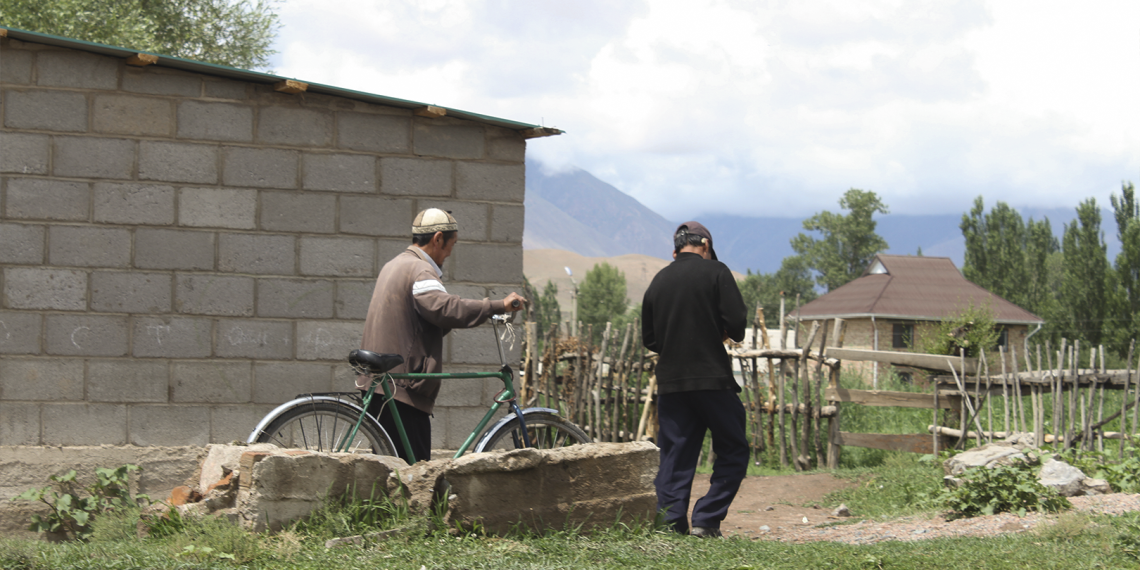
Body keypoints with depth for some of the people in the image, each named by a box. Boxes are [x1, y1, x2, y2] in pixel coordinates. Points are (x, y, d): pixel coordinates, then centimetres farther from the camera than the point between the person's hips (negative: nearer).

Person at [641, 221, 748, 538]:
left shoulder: (658, 281, 10)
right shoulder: (715, 272, -3)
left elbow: (649, 339, 14)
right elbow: (737, 322, -11)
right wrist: (731, 334, 11)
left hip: (669, 381, 5)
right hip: (712, 378, -5)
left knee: (674, 455, 8)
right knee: (733, 452, 5)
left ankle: (671, 523, 1)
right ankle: (706, 520, -3)